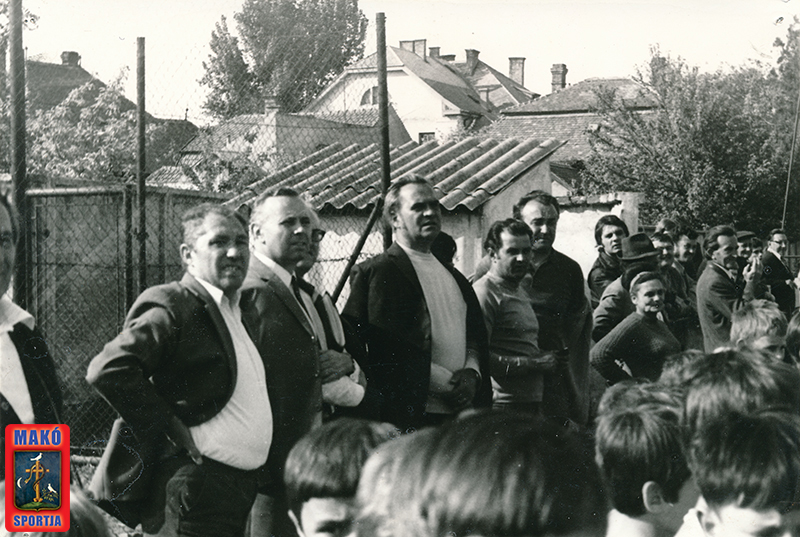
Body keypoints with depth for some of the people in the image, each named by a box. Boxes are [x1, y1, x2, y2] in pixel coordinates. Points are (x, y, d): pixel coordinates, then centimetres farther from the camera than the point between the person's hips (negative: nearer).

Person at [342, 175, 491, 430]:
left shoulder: (454, 277, 21)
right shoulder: (373, 272, -4)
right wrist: (446, 383, -12)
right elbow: (386, 348, -12)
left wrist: (471, 372, -1)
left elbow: (476, 334, 20)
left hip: (462, 411, 6)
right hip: (408, 415, -6)